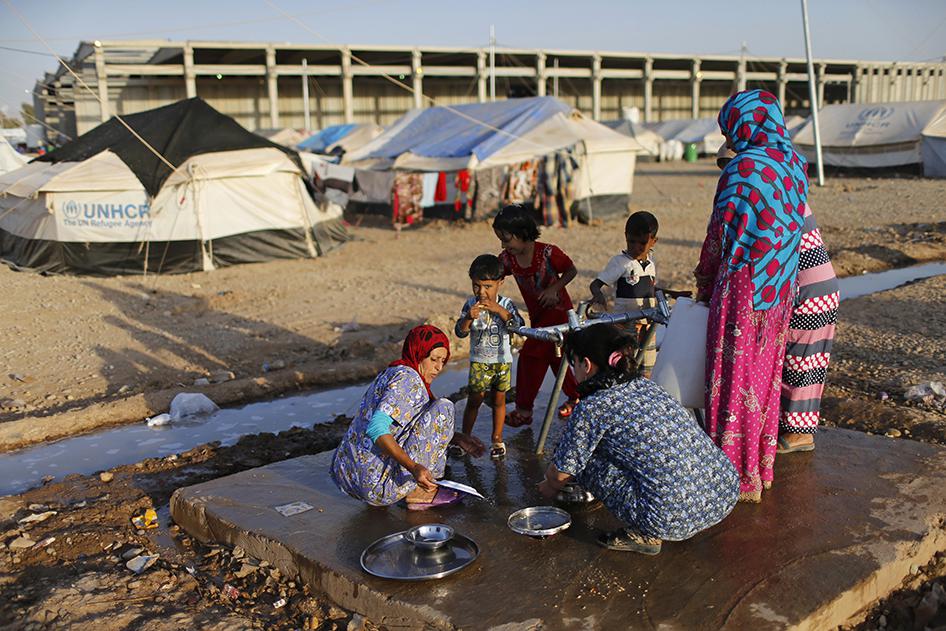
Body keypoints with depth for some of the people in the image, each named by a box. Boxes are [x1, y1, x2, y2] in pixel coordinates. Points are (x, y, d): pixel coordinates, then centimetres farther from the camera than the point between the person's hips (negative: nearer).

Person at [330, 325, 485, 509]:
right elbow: (376, 428, -26)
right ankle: (418, 492, -3)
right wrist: (414, 467, -32)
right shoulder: (407, 377, -12)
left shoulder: (391, 373, 17)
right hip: (376, 485, -10)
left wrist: (457, 438, 18)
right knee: (442, 407, -9)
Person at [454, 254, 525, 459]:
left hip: (502, 361, 0)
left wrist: (499, 310, -29)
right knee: (474, 400, 4)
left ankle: (497, 440, 26)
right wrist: (469, 317, -27)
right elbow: (460, 332, -8)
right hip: (479, 361, 0)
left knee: (499, 400, 11)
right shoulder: (471, 304, -6)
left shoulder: (506, 304, -9)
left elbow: (519, 326, -22)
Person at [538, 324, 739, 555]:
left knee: (583, 459, 5)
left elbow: (561, 472, 6)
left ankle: (644, 536, 7)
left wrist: (550, 488, 31)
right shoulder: (646, 385, 16)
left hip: (675, 520, -7)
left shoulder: (592, 408, -6)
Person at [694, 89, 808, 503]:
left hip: (743, 287, -8)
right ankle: (762, 467, 28)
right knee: (765, 374, 16)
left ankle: (739, 477, 11)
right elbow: (791, 227, 13)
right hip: (780, 288, 8)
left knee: (734, 377, 2)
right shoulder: (794, 164, 8)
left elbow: (722, 233, -12)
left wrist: (705, 281, 4)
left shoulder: (743, 169, -17)